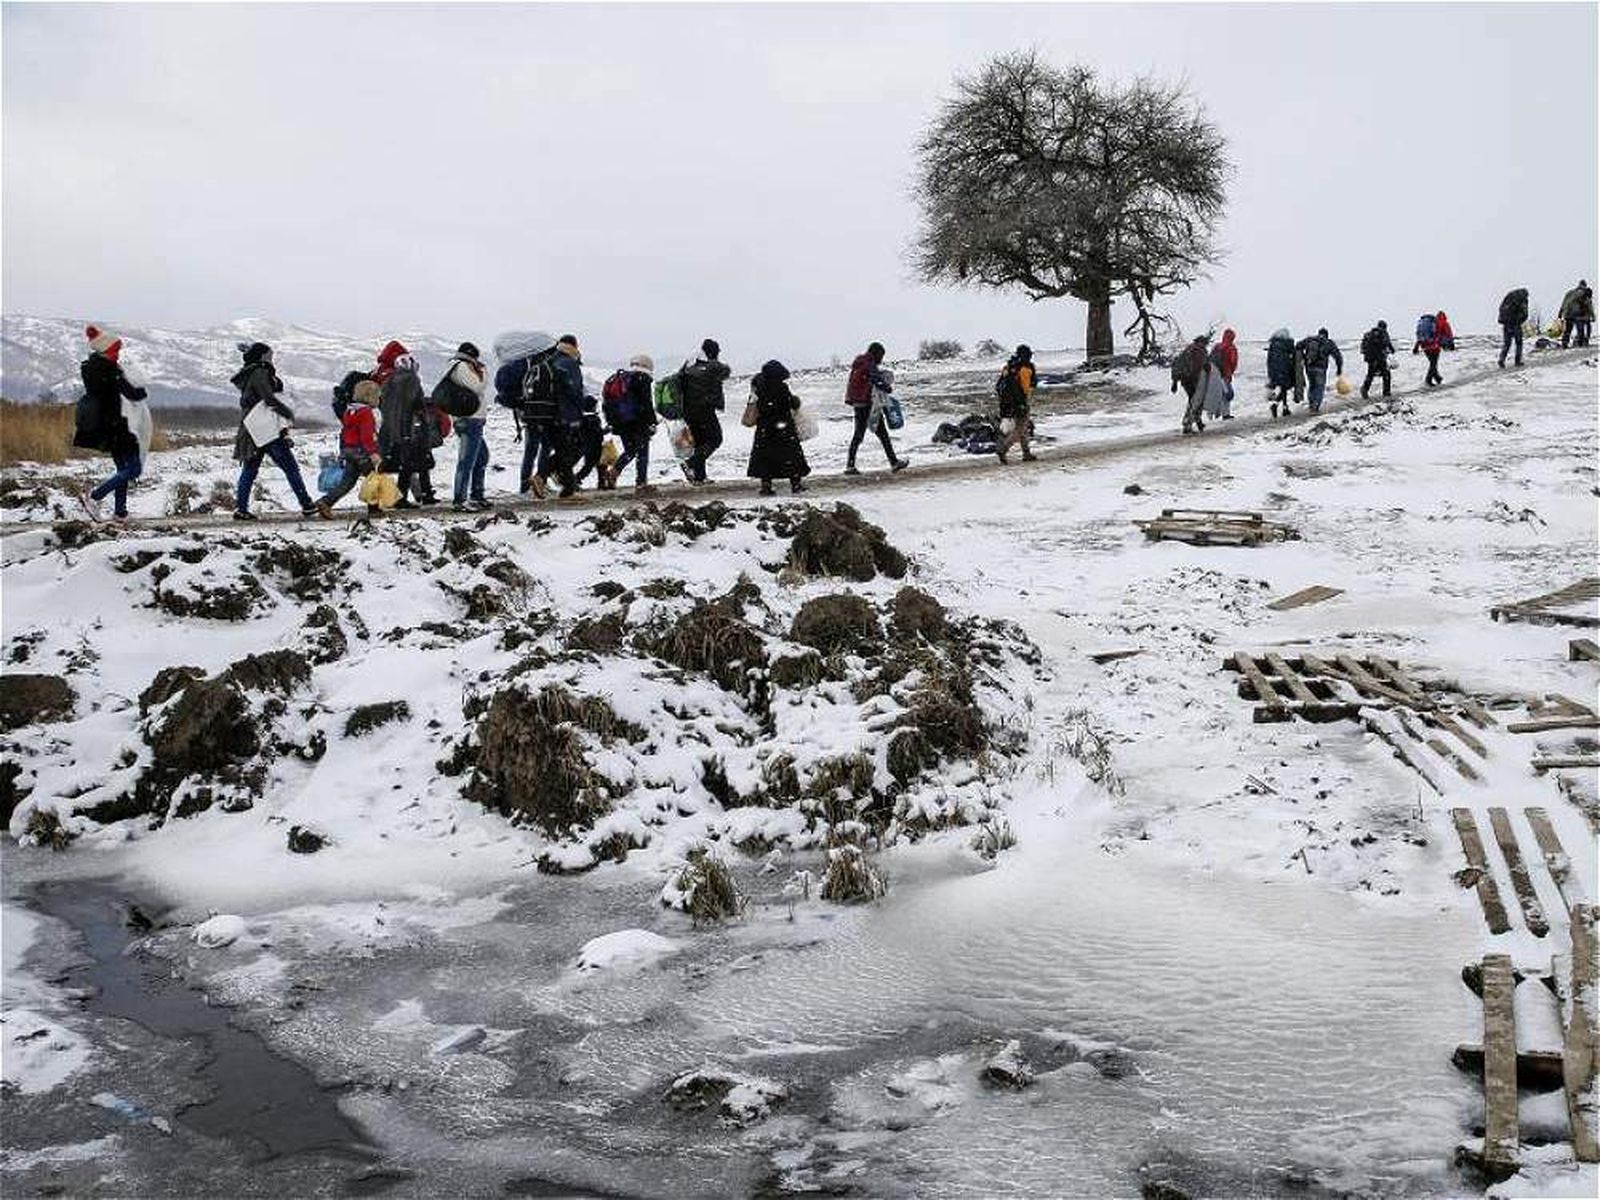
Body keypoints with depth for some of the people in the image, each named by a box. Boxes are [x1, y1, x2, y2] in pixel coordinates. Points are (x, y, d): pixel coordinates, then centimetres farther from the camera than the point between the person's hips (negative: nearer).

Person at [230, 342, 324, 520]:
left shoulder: (251, 375, 19)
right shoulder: (258, 374, -10)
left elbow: (278, 386, 22)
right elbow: (270, 399, -18)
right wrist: (289, 413, -9)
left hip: (251, 432, 10)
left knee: (249, 470, 10)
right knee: (290, 467, -7)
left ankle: (240, 508, 8)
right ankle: (307, 505, -7)